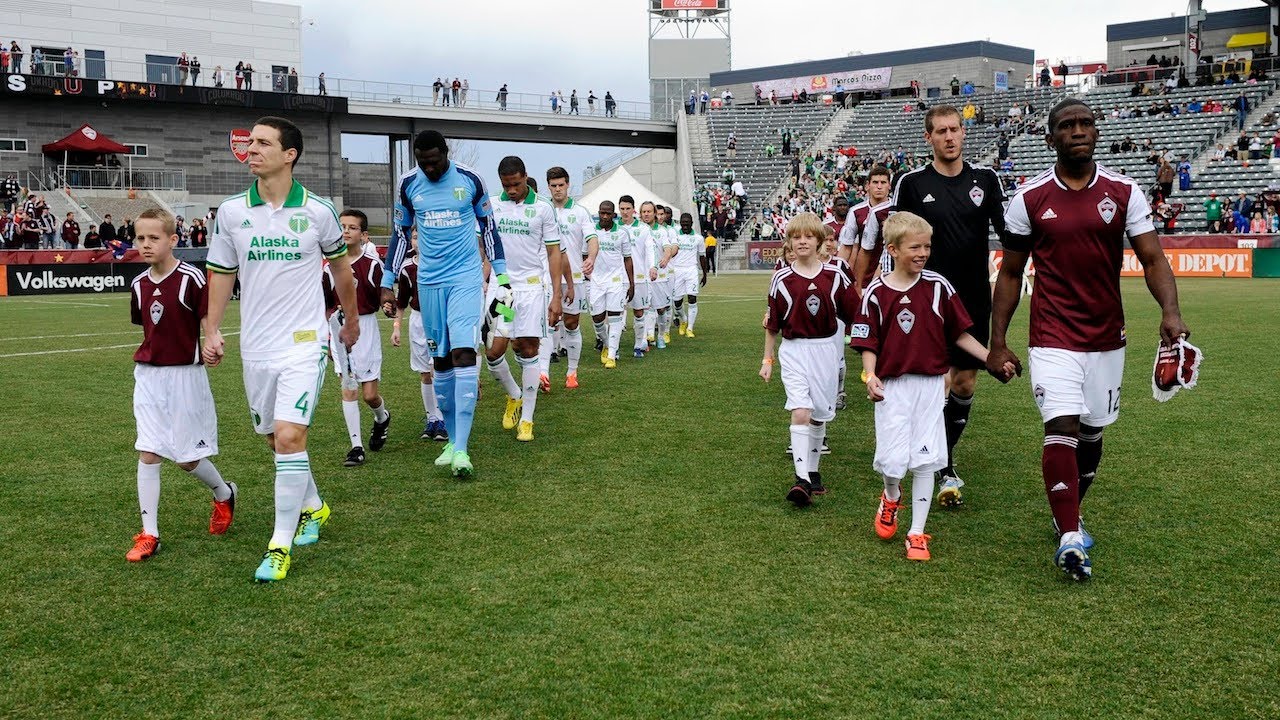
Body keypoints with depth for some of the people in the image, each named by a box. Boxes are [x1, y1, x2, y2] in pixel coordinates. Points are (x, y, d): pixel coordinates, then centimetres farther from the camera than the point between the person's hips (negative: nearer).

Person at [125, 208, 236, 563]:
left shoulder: (192, 278, -13)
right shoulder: (139, 286, 5)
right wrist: (146, 362, 16)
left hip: (185, 375, -5)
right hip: (147, 375, 5)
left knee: (187, 457, 3)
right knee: (147, 454, 1)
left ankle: (224, 494, 33)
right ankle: (149, 534, 7)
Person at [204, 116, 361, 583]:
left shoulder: (318, 211, -4)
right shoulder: (231, 211, 2)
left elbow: (340, 266, 13)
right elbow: (221, 274, 12)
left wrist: (352, 319, 22)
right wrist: (212, 331, 5)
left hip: (304, 343, -4)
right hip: (255, 347, 4)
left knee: (289, 437, -15)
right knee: (274, 439, 13)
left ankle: (281, 544, -3)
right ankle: (312, 508, 38)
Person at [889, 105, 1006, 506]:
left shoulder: (985, 178, 5)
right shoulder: (912, 183, -2)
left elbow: (1006, 231, 8)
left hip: (975, 297, 3)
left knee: (966, 383, 9)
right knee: (940, 380, -11)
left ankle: (945, 452, 29)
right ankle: (946, 472, -1)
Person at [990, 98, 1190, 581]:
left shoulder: (1124, 193, 0)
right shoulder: (1029, 199, -3)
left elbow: (1153, 259, -6)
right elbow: (1010, 274, 3)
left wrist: (1170, 311, -24)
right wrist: (997, 342, 0)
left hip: (1107, 337, 3)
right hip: (1053, 337, -3)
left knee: (1092, 433, 13)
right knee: (1062, 429, -16)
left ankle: (1069, 517, 34)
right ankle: (1070, 539, -12)